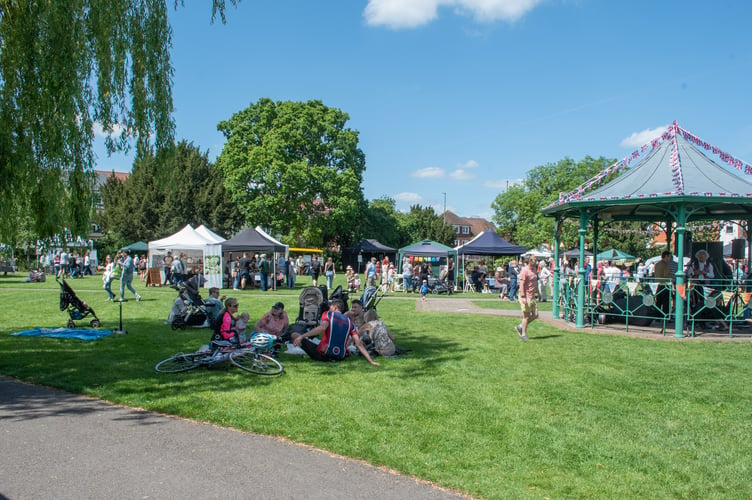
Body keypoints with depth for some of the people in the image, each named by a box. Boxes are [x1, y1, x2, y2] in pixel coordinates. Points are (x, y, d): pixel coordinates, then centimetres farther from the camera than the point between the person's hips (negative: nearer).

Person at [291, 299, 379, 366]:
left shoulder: (328, 314, 2)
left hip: (322, 355, -5)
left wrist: (301, 336, -27)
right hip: (340, 358, 5)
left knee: (295, 335, 5)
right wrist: (371, 361, 7)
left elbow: (322, 327, -20)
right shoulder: (350, 322, 12)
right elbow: (359, 344, 5)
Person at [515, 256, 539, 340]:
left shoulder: (534, 270, 13)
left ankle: (520, 327, 20)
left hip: (532, 296, 9)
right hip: (526, 296, -9)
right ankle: (523, 334, 10)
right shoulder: (524, 271, -15)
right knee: (526, 316, -2)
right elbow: (522, 284, -19)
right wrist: (523, 297, -24)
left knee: (535, 315, 8)